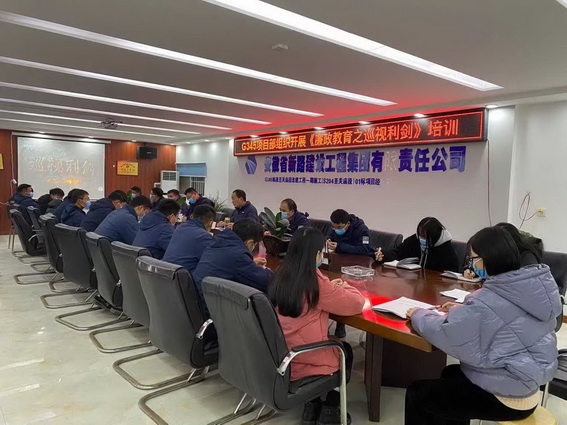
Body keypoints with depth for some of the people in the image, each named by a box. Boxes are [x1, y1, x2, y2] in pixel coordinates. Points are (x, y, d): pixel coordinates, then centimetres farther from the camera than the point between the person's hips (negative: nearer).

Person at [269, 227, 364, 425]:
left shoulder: (280, 275, -2)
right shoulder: (316, 282, -23)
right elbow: (357, 303, -13)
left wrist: (331, 287, 13)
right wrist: (343, 287, 6)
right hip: (301, 362, -6)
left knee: (336, 345, 30)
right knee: (346, 350, 24)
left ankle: (312, 405, 31)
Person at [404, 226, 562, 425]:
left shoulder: (488, 301, -30)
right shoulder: (536, 286, -4)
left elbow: (445, 334, -21)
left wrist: (419, 315, -4)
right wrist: (463, 311, 7)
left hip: (504, 398, -9)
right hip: (526, 385, 9)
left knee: (417, 393, 5)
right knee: (450, 373, 29)